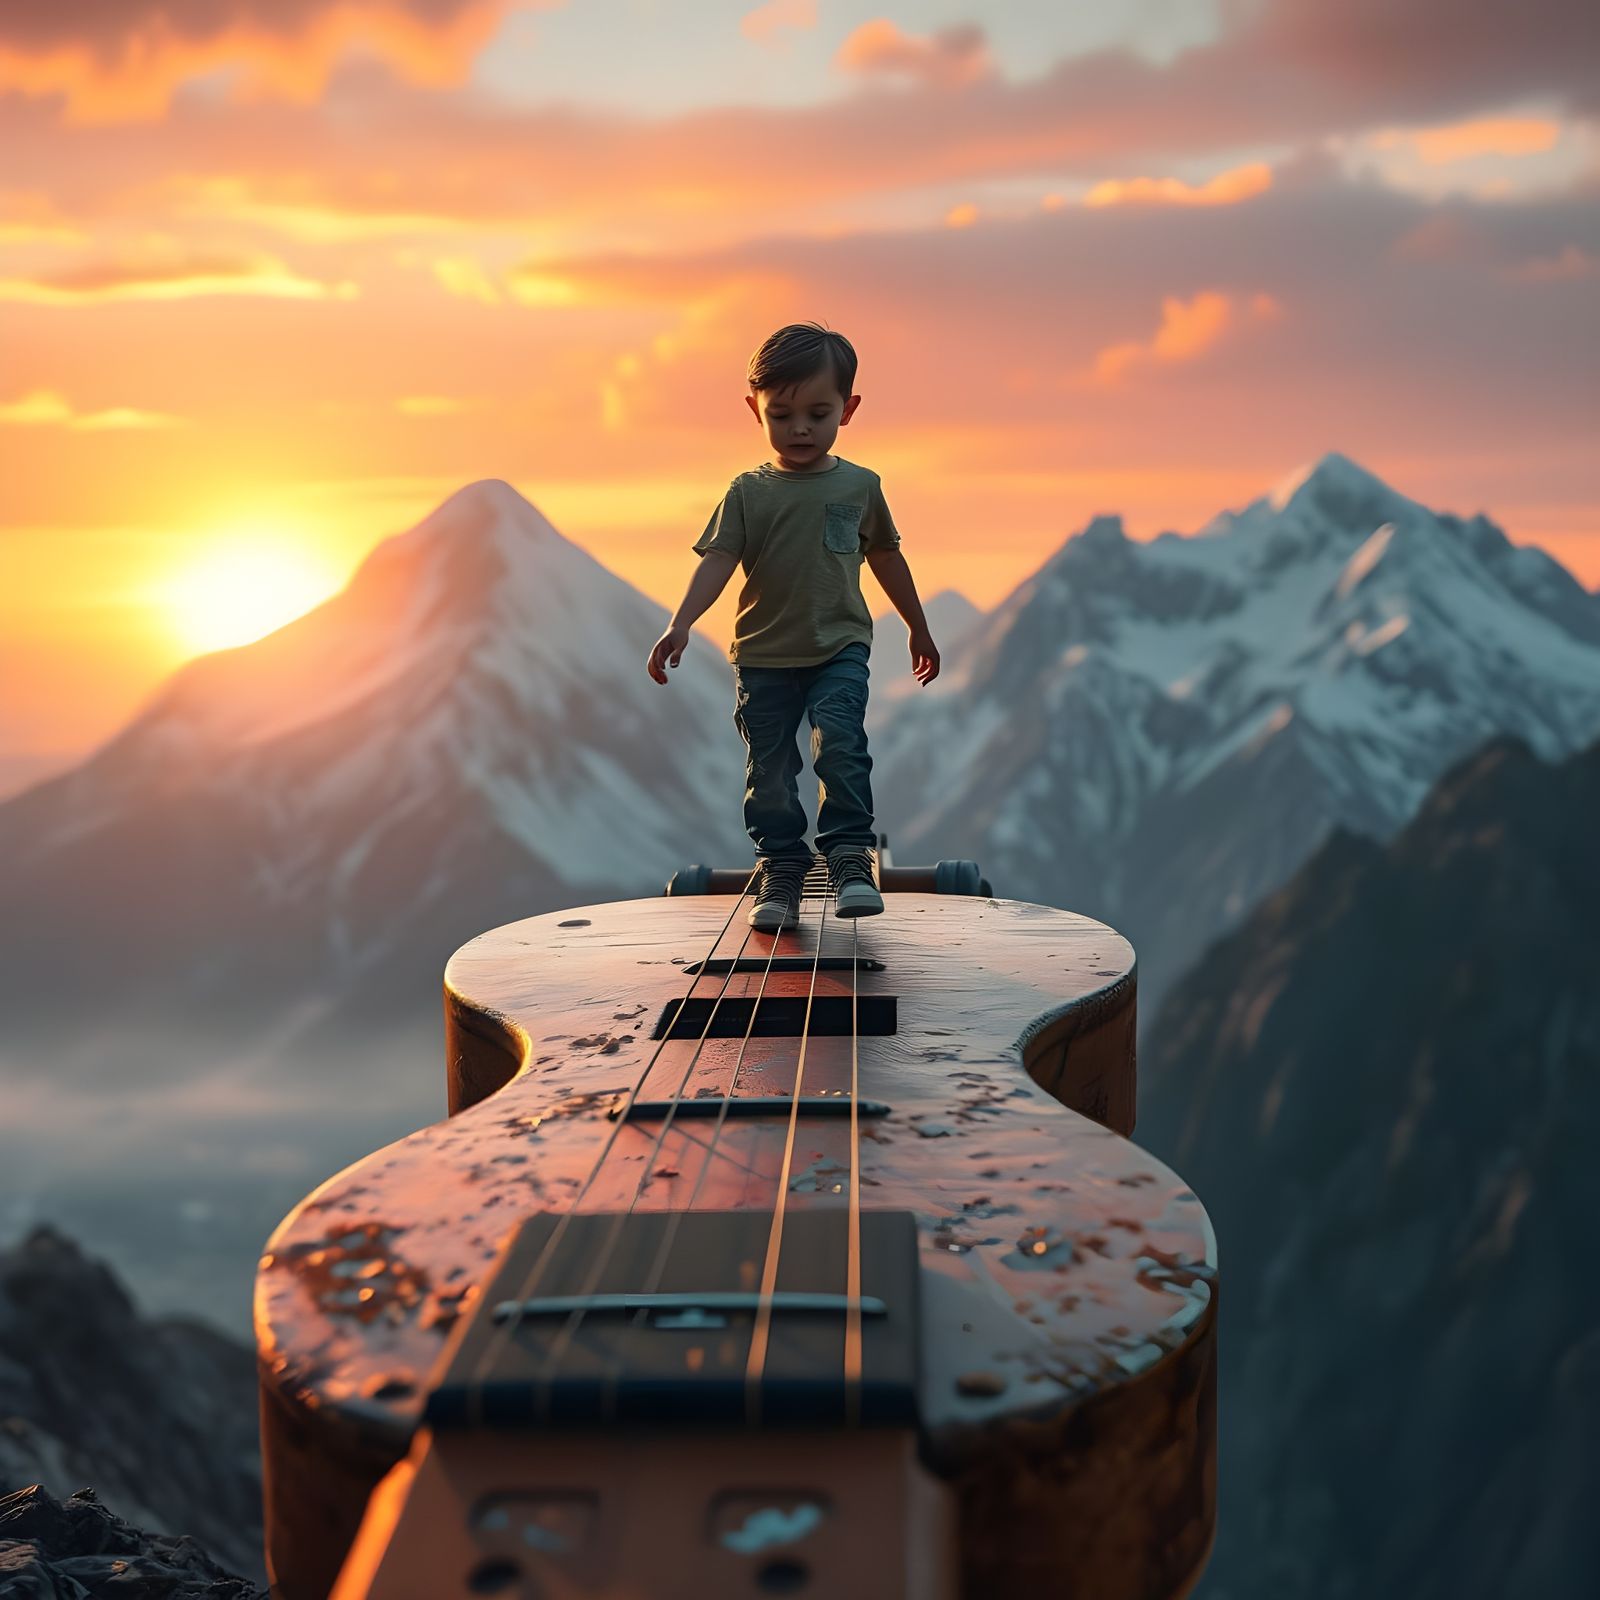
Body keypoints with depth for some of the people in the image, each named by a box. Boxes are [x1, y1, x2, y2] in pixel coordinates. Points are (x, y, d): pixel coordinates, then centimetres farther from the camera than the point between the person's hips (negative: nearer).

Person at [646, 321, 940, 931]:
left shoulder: (860, 486, 4)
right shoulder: (748, 492, -2)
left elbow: (886, 558, 17)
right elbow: (717, 560, -11)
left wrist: (919, 630, 25)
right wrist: (680, 625, -27)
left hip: (839, 650, 0)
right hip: (764, 657, 0)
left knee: (840, 742, -19)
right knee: (769, 768, 4)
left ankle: (849, 856, -8)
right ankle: (779, 870, 16)